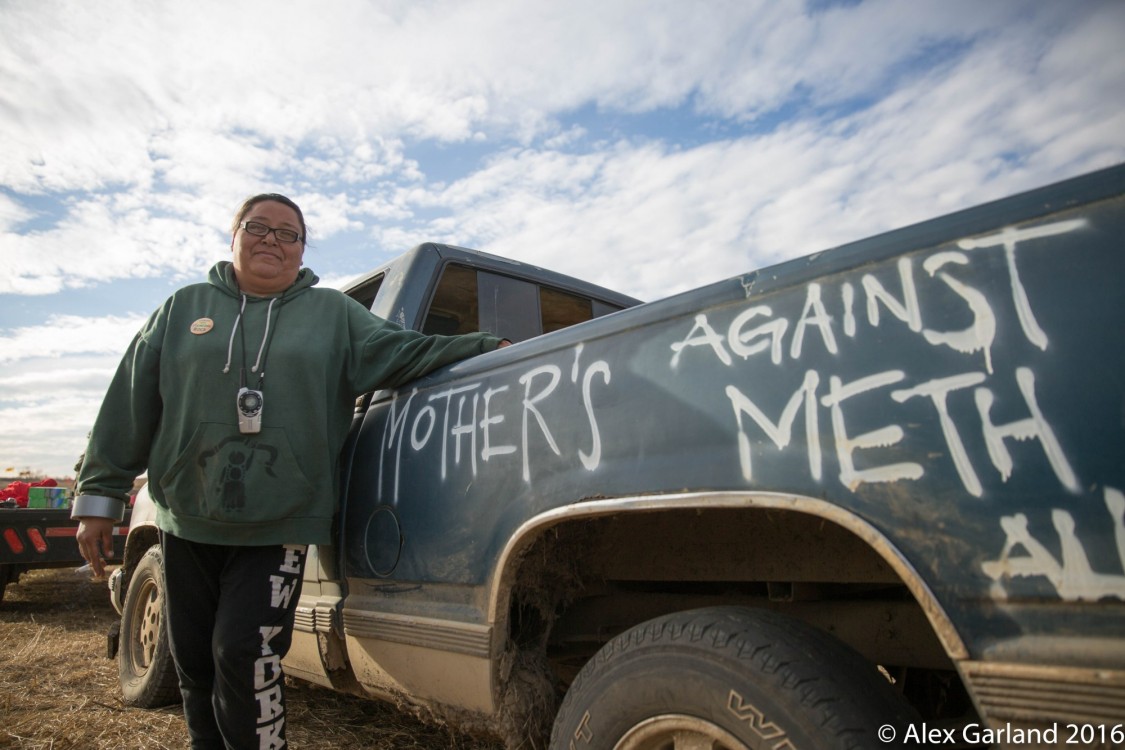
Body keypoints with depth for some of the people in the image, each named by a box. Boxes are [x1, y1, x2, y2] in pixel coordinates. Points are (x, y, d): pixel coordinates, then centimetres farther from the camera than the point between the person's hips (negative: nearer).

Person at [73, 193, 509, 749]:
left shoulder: (334, 313, 9)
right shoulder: (184, 309, 12)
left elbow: (404, 352, 1)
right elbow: (130, 403, 12)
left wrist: (491, 347, -12)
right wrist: (100, 496, 9)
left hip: (278, 530, -2)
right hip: (187, 522, 3)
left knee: (245, 659, -9)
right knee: (194, 665, 14)